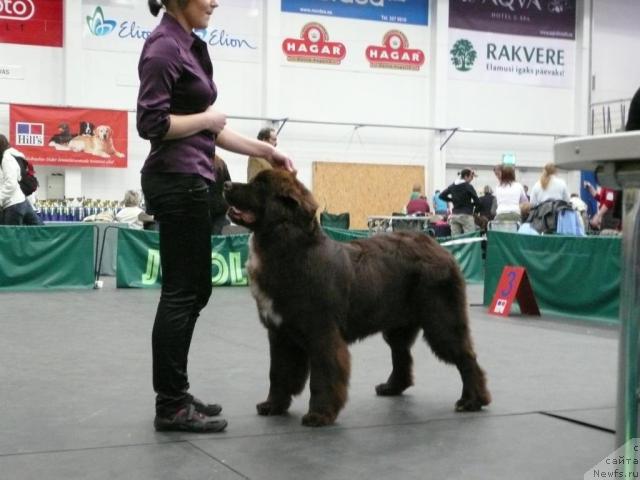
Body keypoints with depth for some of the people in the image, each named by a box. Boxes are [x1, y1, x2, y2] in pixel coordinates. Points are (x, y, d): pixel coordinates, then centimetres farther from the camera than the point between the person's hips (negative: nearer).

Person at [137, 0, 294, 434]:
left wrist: (263, 150, 15)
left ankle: (174, 395, 22)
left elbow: (208, 130, 18)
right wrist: (208, 118, -9)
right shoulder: (164, 46, -12)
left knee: (193, 289, 13)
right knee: (183, 291, -5)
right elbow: (151, 122, -21)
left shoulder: (190, 46, 16)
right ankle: (170, 406, 4)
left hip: (190, 179, 10)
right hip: (177, 181, -10)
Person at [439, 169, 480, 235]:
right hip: (466, 215, -6)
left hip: (454, 215, 6)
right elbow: (477, 201, -8)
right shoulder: (468, 186, -8)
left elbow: (442, 195, 14)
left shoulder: (452, 186, 9)